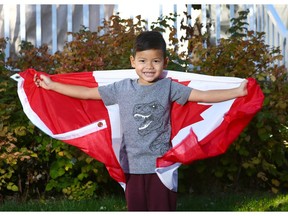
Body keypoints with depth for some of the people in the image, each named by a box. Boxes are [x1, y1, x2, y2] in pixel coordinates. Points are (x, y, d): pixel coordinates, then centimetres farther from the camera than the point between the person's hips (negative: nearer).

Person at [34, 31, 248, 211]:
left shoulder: (169, 87, -4)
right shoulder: (122, 88, 1)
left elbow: (202, 95, -7)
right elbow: (87, 93, 8)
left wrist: (237, 91, -14)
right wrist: (52, 85, 10)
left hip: (161, 166, -2)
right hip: (132, 166, 2)